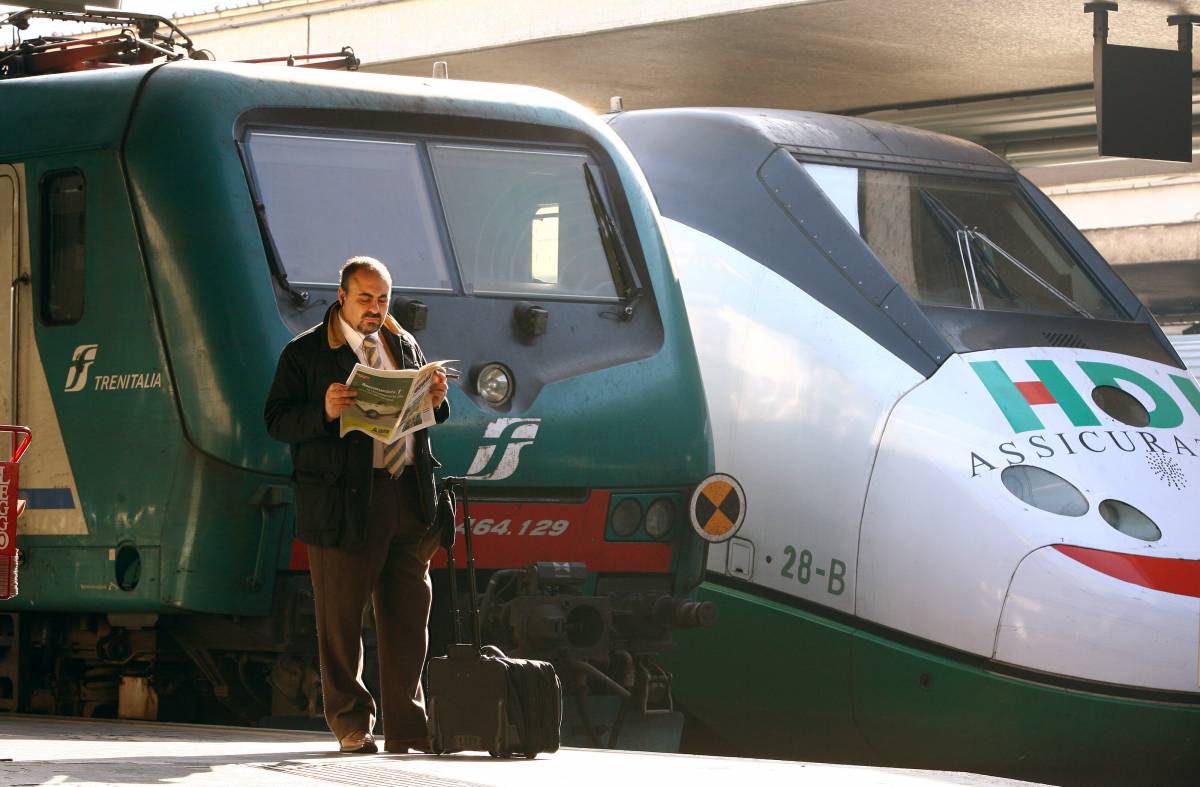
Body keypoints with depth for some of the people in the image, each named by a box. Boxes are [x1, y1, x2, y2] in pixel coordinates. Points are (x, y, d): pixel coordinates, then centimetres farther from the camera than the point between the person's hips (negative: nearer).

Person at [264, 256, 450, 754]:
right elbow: (277, 419, -6)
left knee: (409, 617, 3)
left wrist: (435, 399, -2)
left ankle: (407, 727, 8)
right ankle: (351, 725, 12)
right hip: (345, 502, -4)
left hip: (409, 498, 4)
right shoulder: (304, 353, 1)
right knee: (341, 619, 0)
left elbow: (428, 413, 22)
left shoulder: (404, 346, 17)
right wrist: (323, 412, -24)